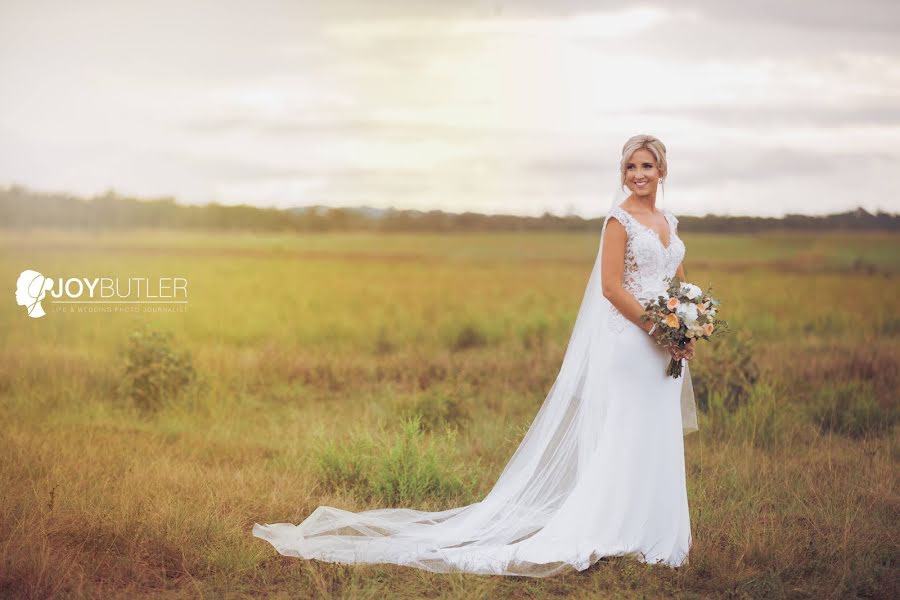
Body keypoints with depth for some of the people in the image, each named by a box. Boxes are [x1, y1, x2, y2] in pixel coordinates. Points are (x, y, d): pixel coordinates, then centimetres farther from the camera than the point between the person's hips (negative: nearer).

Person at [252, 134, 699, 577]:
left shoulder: (669, 222, 14)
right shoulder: (619, 219, -9)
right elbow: (611, 286, -15)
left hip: (664, 347, 7)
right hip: (629, 343, -7)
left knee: (656, 441, 10)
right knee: (624, 439, -5)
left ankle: (648, 532, 19)